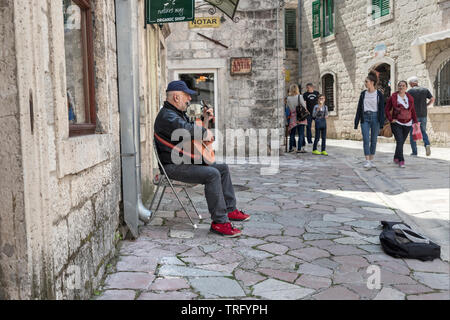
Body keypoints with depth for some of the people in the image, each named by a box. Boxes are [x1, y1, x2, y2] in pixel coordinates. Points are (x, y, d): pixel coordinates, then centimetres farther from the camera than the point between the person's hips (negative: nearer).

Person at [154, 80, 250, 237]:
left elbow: (191, 127, 33)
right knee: (212, 174, -28)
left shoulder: (179, 113, 17)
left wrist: (203, 118, 16)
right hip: (174, 166, -11)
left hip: (188, 161, 11)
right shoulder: (167, 116, -18)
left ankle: (230, 210, 15)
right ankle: (219, 222, -24)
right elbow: (186, 129, -38)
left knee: (223, 168, 9)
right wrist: (205, 132, -20)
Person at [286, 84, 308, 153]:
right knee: (301, 134, 2)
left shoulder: (288, 98, -1)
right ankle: (299, 149, -1)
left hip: (292, 117, 3)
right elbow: (304, 106, -7)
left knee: (292, 134, 12)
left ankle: (291, 148, 18)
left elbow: (288, 107, 1)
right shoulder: (299, 96, -9)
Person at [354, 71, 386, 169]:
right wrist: (356, 122, 6)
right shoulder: (363, 94, 8)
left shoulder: (379, 94, 0)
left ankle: (371, 160, 15)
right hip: (365, 118, 1)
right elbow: (359, 108, 10)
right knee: (366, 140, -8)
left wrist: (381, 122, -8)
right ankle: (367, 161, -8)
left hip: (375, 118, -1)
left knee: (374, 140, 5)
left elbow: (382, 109, -1)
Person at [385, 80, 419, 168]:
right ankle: (401, 161, -13)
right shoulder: (393, 97, -4)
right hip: (396, 124, -4)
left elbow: (413, 111, 13)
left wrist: (415, 122, 11)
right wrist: (390, 119, -6)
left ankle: (396, 158, 28)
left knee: (401, 142, 10)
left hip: (407, 124, 4)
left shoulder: (410, 98, 7)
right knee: (399, 142, -14)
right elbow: (387, 109, 2)